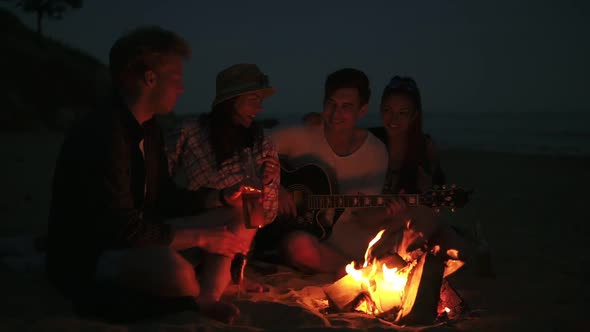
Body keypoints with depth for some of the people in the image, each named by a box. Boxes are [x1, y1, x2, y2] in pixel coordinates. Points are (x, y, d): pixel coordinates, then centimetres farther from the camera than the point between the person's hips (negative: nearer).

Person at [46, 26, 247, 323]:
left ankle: (206, 299, -20)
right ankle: (202, 304, -4)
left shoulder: (148, 131, 6)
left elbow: (164, 198, 15)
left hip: (139, 238, 10)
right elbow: (122, 229, -27)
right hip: (87, 257, -10)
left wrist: (219, 197, 0)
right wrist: (201, 238, -19)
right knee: (174, 269, -40)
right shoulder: (100, 135, -25)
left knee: (239, 218, 4)